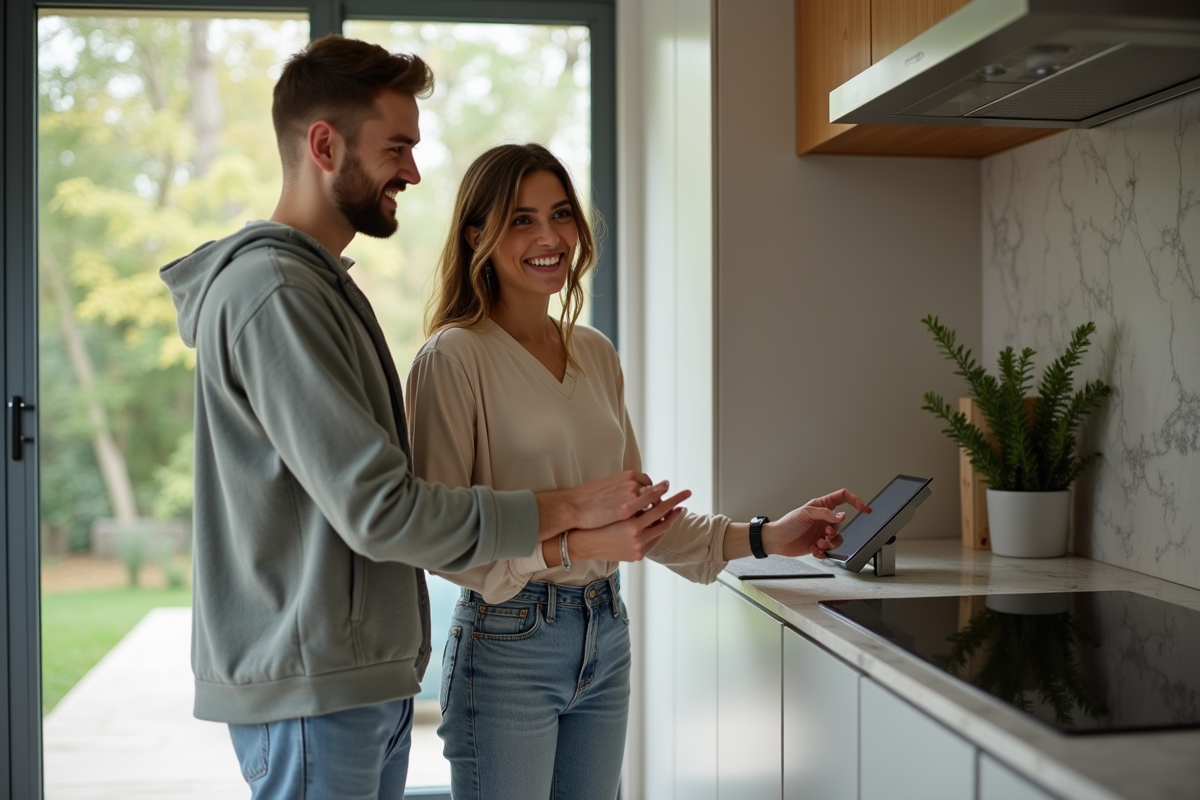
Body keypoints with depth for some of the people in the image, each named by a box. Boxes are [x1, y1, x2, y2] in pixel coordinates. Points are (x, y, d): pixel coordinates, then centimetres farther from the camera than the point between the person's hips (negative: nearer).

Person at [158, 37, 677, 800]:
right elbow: (377, 510, -22)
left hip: (370, 678, 9)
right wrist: (570, 508, -16)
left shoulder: (322, 281, 14)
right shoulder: (274, 293, -19)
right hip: (310, 688, -9)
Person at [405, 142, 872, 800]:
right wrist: (571, 546, -25)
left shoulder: (596, 353, 9)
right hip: (507, 645, -6)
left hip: (605, 638, 6)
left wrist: (765, 537, 4)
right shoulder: (454, 357, -12)